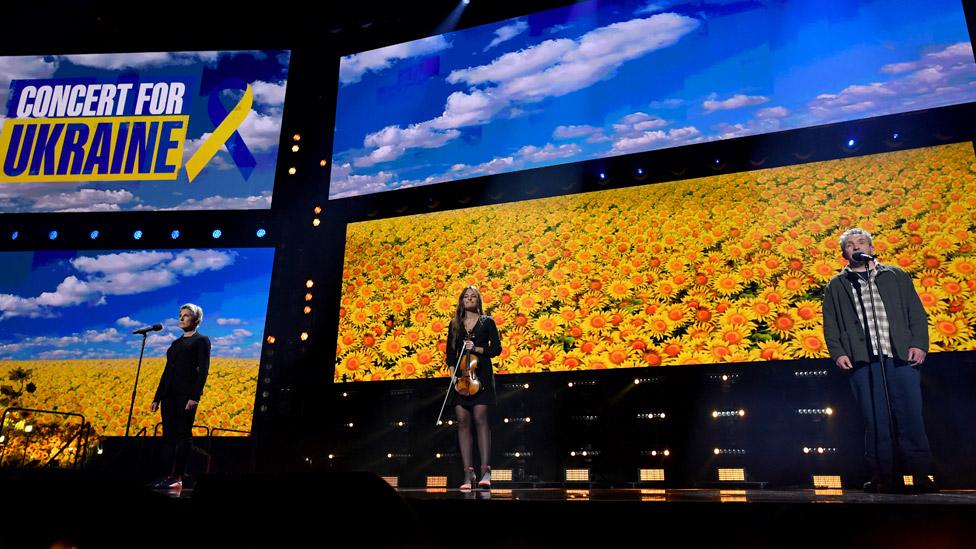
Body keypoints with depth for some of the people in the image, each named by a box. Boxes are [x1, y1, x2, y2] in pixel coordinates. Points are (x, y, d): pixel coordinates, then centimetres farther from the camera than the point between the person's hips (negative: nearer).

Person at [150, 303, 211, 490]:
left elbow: (203, 370, -9)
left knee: (182, 434, -7)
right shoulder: (176, 343, 22)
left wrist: (195, 396, -19)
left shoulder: (202, 340, 1)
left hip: (187, 392, -7)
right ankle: (170, 474, 10)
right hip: (169, 392, 7)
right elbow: (167, 370, 21)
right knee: (169, 435, 5)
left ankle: (177, 478, -6)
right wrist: (157, 397, 15)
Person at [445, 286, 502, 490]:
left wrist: (477, 349, -12)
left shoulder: (487, 322, 9)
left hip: (480, 375, -3)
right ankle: (468, 472, -2)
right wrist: (452, 371, -1)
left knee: (480, 419, -13)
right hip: (461, 376, 3)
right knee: (463, 422, -3)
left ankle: (485, 470, -13)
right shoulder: (455, 324, 17)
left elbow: (496, 348, 2)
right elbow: (450, 351, 14)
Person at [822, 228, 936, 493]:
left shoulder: (897, 276, 17)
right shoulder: (835, 286, 15)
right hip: (862, 361, 0)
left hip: (901, 357, 0)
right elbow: (830, 324, 11)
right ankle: (882, 477, 6)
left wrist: (919, 344, -2)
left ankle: (921, 476, 6)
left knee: (910, 417, -2)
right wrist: (837, 352, -3)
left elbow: (916, 313, 12)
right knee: (875, 421, -1)